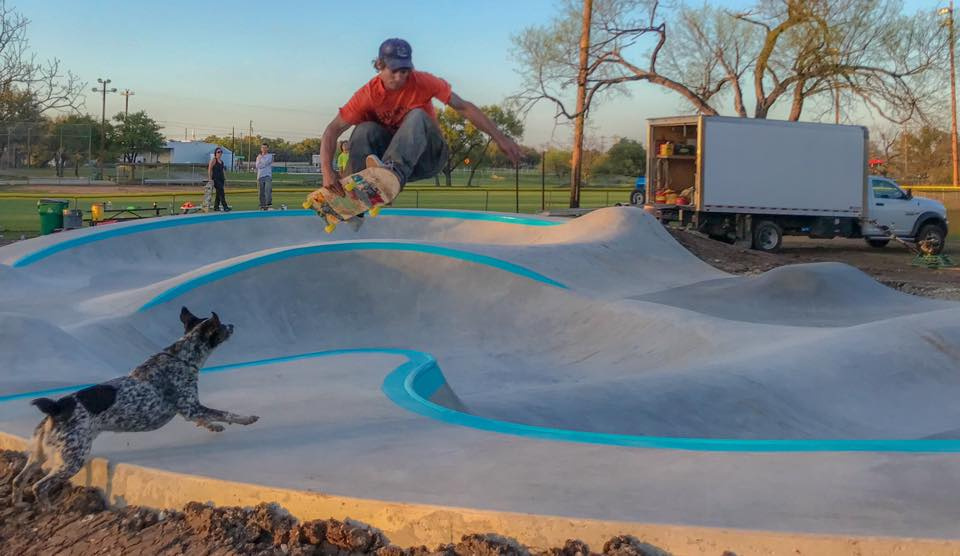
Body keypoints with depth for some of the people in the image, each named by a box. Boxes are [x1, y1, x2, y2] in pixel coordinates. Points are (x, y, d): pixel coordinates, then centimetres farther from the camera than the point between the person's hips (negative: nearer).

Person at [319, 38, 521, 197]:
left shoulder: (423, 82, -16)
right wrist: (327, 170, -35)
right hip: (391, 151, 1)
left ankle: (393, 172, -53)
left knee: (417, 116, -31)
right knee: (365, 130, -26)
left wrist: (499, 137, -23)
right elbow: (333, 130, -18)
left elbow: (464, 107, -15)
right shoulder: (369, 94, -14)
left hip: (426, 156, -1)